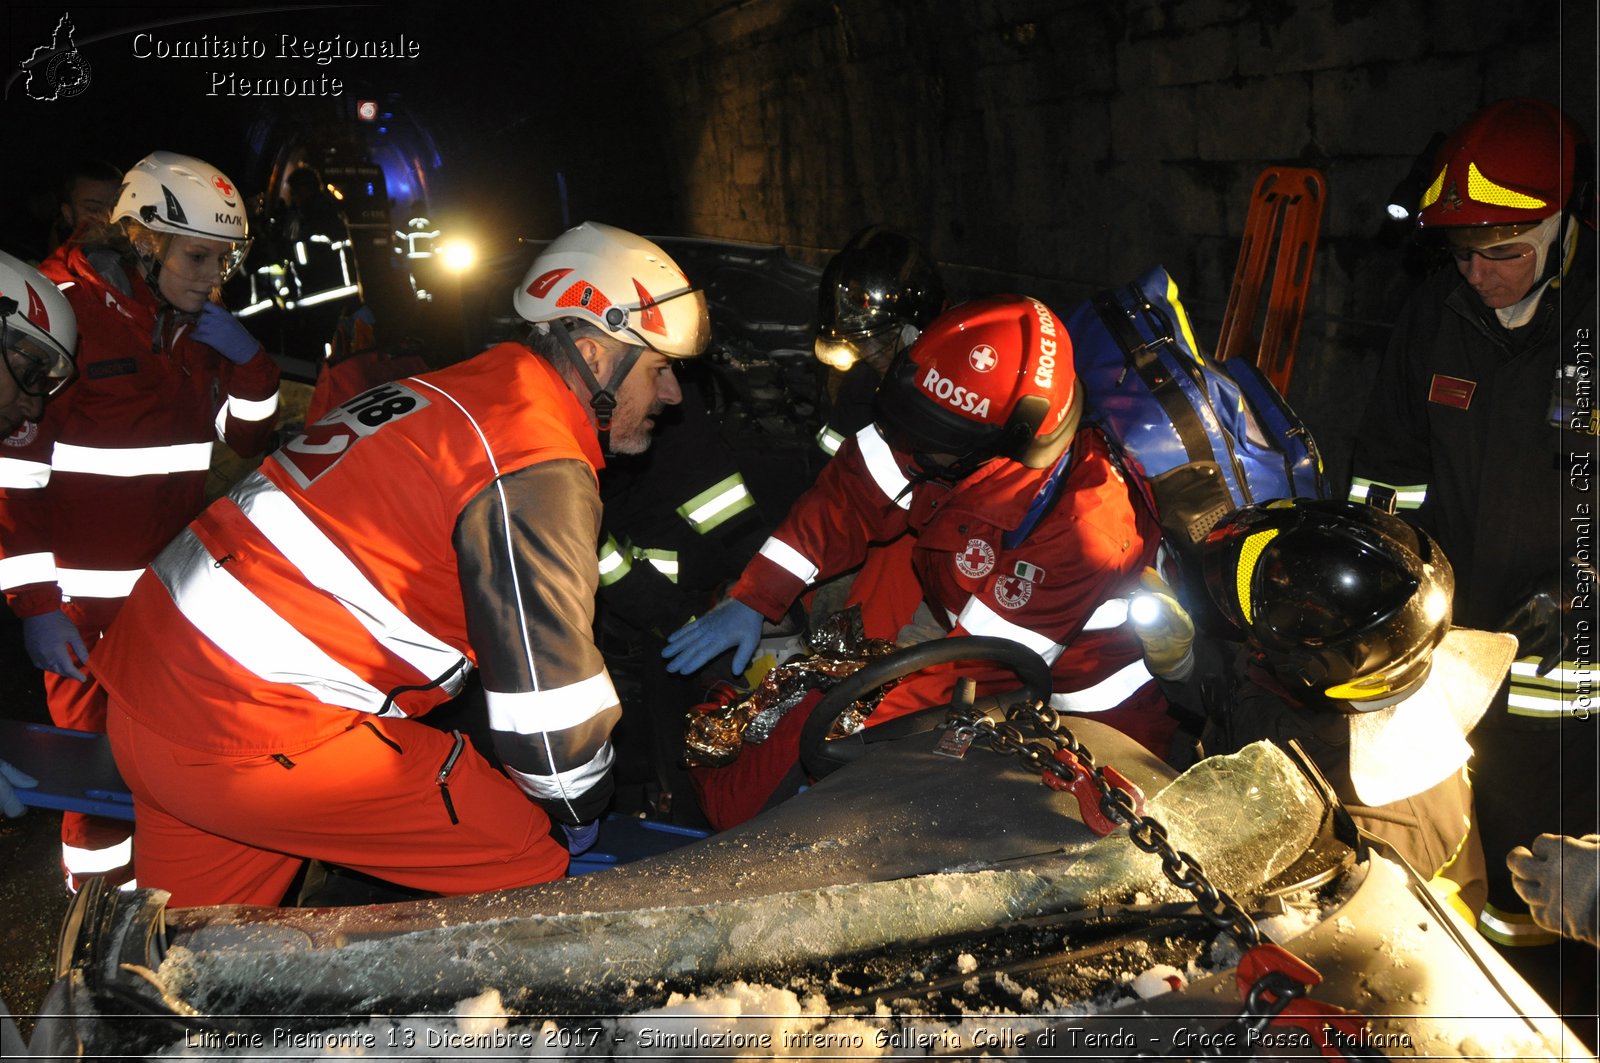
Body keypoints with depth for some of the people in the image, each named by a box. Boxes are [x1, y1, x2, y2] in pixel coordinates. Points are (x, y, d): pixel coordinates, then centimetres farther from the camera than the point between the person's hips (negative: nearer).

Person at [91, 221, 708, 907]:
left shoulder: (461, 391, 14)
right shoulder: (537, 472, -16)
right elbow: (549, 692, -14)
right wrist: (583, 802, 7)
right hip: (255, 735, -10)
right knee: (524, 863, 0)